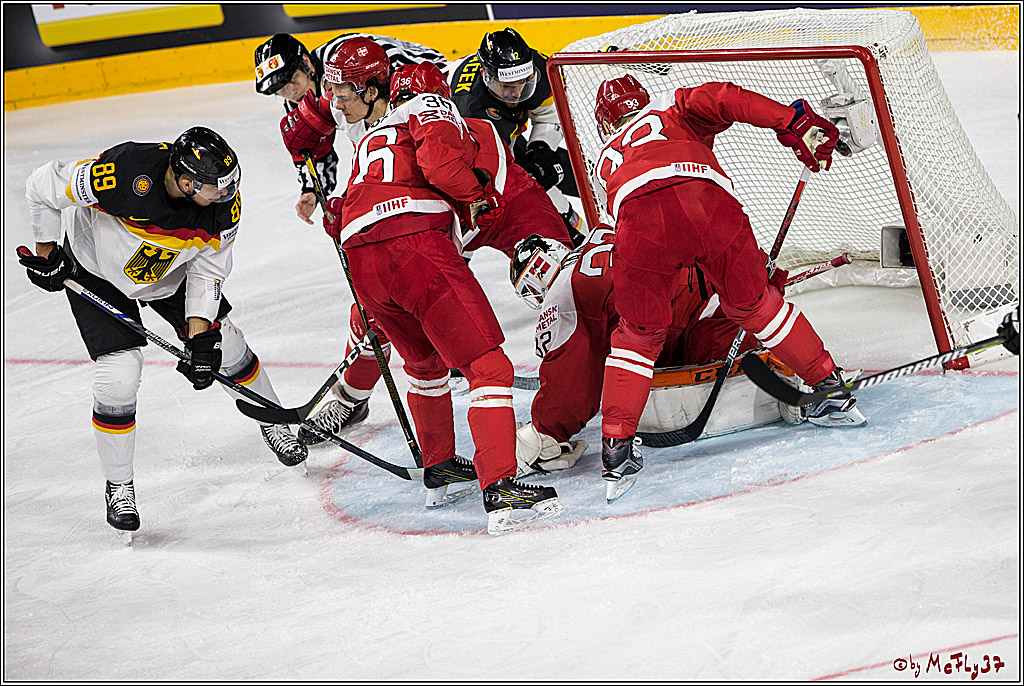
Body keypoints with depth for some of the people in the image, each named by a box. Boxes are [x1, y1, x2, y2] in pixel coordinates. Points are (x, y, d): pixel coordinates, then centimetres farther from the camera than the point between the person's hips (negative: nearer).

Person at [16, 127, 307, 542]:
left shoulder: (225, 204, -26)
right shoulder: (124, 174, -41)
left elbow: (206, 268, -13)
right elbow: (43, 188, -27)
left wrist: (200, 336, -21)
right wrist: (48, 255, -15)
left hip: (170, 274, 4)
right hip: (96, 271, -4)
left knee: (224, 345, 8)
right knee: (120, 375, -13)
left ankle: (272, 422, 35)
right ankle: (118, 485, 6)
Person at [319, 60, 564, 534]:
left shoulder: (371, 138, 37)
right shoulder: (432, 109, 16)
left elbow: (340, 215, 33)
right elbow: (437, 160, -5)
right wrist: (480, 194, 7)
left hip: (360, 261, 7)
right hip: (416, 242, -7)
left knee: (423, 359, 31)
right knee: (487, 365, -8)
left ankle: (438, 469, 39)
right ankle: (498, 489, -21)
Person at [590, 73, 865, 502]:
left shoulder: (605, 164, 43)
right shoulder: (672, 106, 37)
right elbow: (720, 100, 14)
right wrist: (793, 121, 6)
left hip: (639, 219, 1)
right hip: (704, 196, -1)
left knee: (638, 333, 19)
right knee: (751, 301, 22)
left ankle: (616, 447, 10)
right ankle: (831, 388, 29)